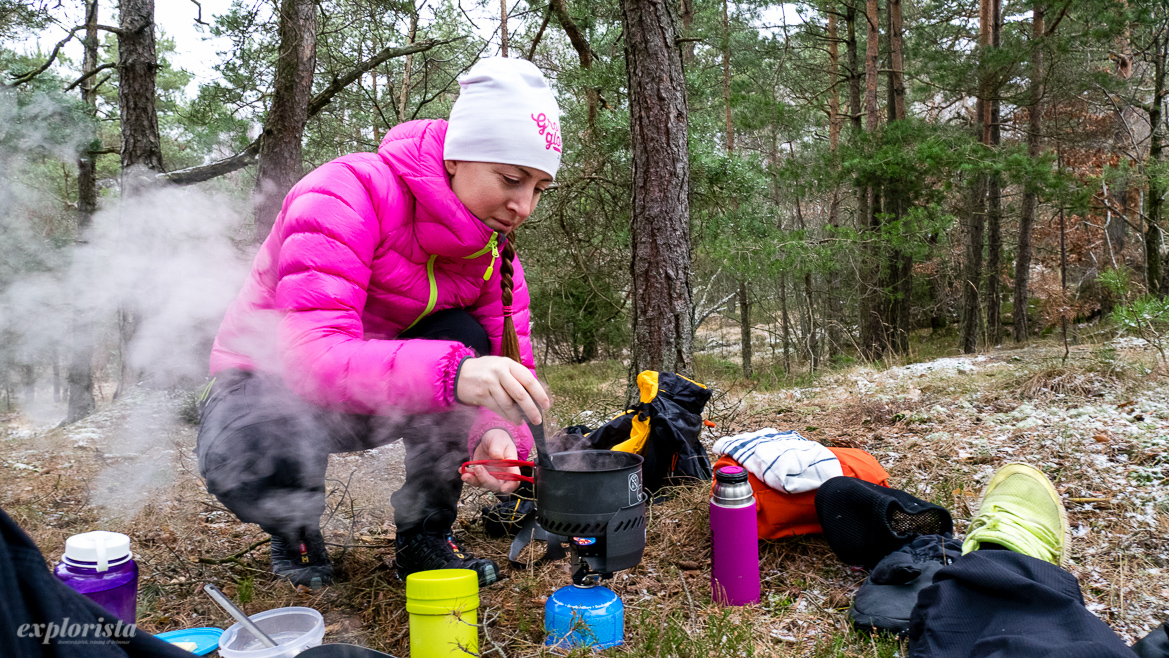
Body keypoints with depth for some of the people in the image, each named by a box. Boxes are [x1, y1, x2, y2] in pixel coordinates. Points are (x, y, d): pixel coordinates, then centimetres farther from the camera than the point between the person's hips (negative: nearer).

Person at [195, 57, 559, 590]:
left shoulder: (492, 241, -11)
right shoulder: (347, 195, -30)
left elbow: (510, 362, -15)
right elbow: (312, 355, -41)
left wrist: (497, 432, -40)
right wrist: (450, 372, -58)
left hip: (378, 396, 4)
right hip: (271, 380, -4)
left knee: (461, 337, -26)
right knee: (252, 463, -38)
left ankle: (425, 537, -8)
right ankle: (295, 530, 2)